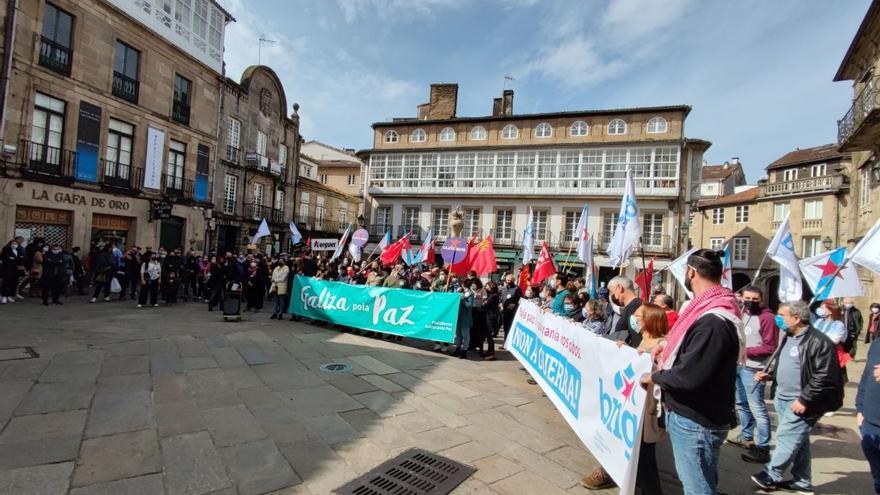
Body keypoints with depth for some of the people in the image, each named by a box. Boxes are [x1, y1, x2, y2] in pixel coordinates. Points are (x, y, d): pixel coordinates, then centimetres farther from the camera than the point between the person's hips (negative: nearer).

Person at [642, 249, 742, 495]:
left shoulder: (712, 321, -27)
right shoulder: (710, 311, 6)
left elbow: (688, 376, -31)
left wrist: (653, 376, -15)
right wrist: (670, 347, 9)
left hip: (695, 422, -10)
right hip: (689, 415, 10)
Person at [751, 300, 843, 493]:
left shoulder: (818, 342, -19)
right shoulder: (788, 337, 9)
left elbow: (824, 377, -20)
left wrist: (804, 400, -20)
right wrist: (769, 374, 6)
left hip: (800, 402, -9)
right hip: (782, 398, 9)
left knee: (786, 438, -1)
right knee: (797, 440, 17)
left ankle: (770, 476, 12)